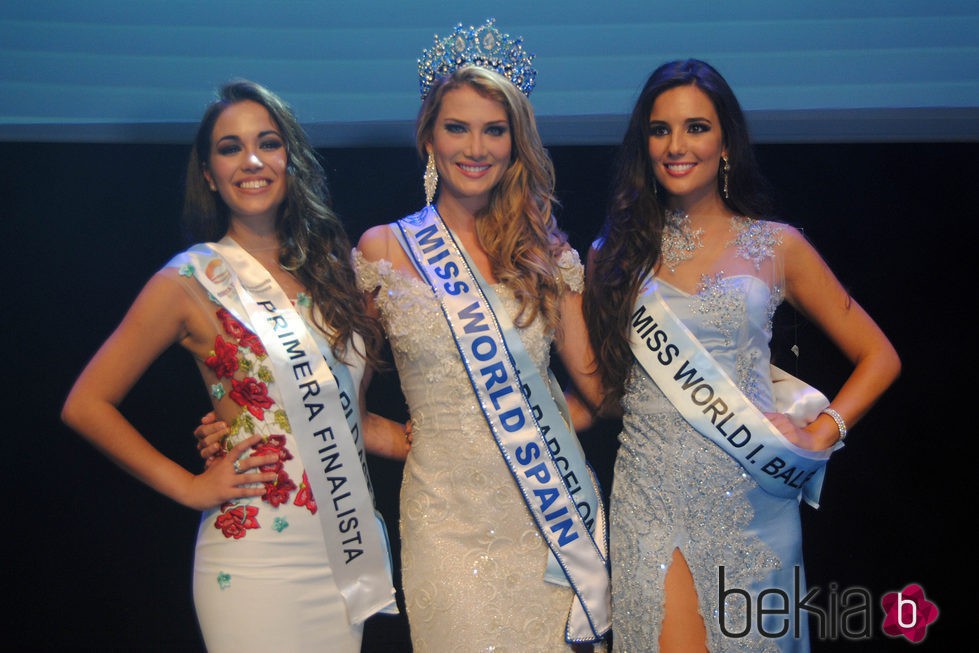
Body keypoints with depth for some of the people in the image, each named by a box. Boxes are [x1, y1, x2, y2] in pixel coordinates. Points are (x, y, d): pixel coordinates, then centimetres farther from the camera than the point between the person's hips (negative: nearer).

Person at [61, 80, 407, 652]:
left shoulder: (330, 265, 8)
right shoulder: (191, 281, -6)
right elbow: (86, 405, -3)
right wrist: (190, 487, -6)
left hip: (353, 552, 5)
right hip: (258, 561, -5)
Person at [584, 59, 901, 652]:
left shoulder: (777, 246, 5)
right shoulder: (617, 253, 7)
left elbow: (879, 357, 8)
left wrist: (821, 434, -2)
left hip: (750, 496, 1)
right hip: (653, 495, 0)